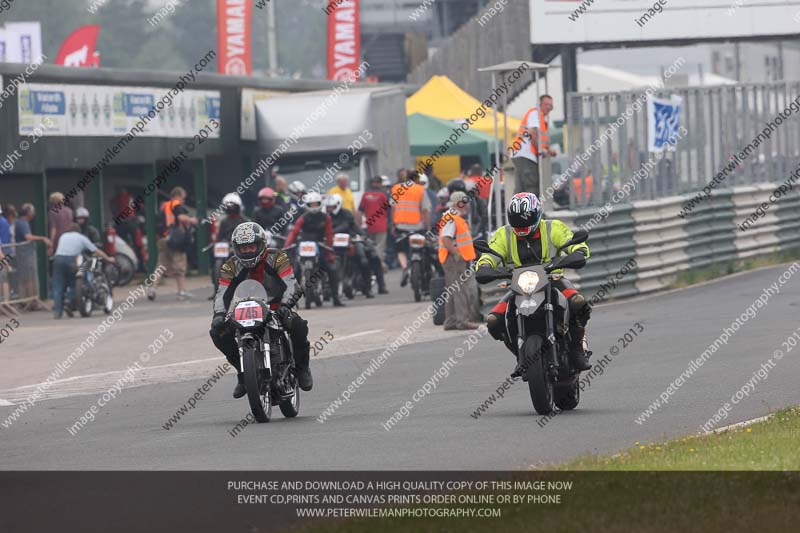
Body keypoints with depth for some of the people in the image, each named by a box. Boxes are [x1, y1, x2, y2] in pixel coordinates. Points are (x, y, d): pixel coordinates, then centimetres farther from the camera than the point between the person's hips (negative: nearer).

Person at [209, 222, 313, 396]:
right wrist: (219, 314, -32)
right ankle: (242, 370, 0)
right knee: (218, 332, -21)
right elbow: (223, 294, -11)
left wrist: (284, 305, -41)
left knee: (298, 325, -34)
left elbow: (291, 285, -21)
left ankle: (301, 367, -6)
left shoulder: (277, 258, -10)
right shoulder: (231, 266, -2)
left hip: (276, 308, -3)